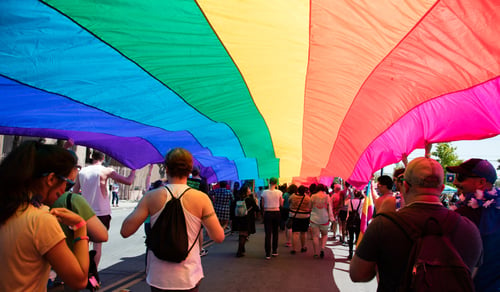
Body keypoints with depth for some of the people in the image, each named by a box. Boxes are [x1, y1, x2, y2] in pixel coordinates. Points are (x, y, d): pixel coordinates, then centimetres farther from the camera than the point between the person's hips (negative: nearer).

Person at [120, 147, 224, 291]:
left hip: (158, 278, 1)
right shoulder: (201, 198, -10)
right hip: (189, 277, -1)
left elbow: (125, 231, -7)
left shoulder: (152, 197, -8)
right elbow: (218, 237, -11)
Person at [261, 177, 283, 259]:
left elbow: (263, 205, 0)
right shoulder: (279, 192, -6)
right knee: (275, 232, 16)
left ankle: (268, 254, -1)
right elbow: (281, 204, 4)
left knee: (268, 234, 1)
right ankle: (274, 251, 24)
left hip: (267, 213, -1)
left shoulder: (264, 192, -7)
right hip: (276, 213, 1)